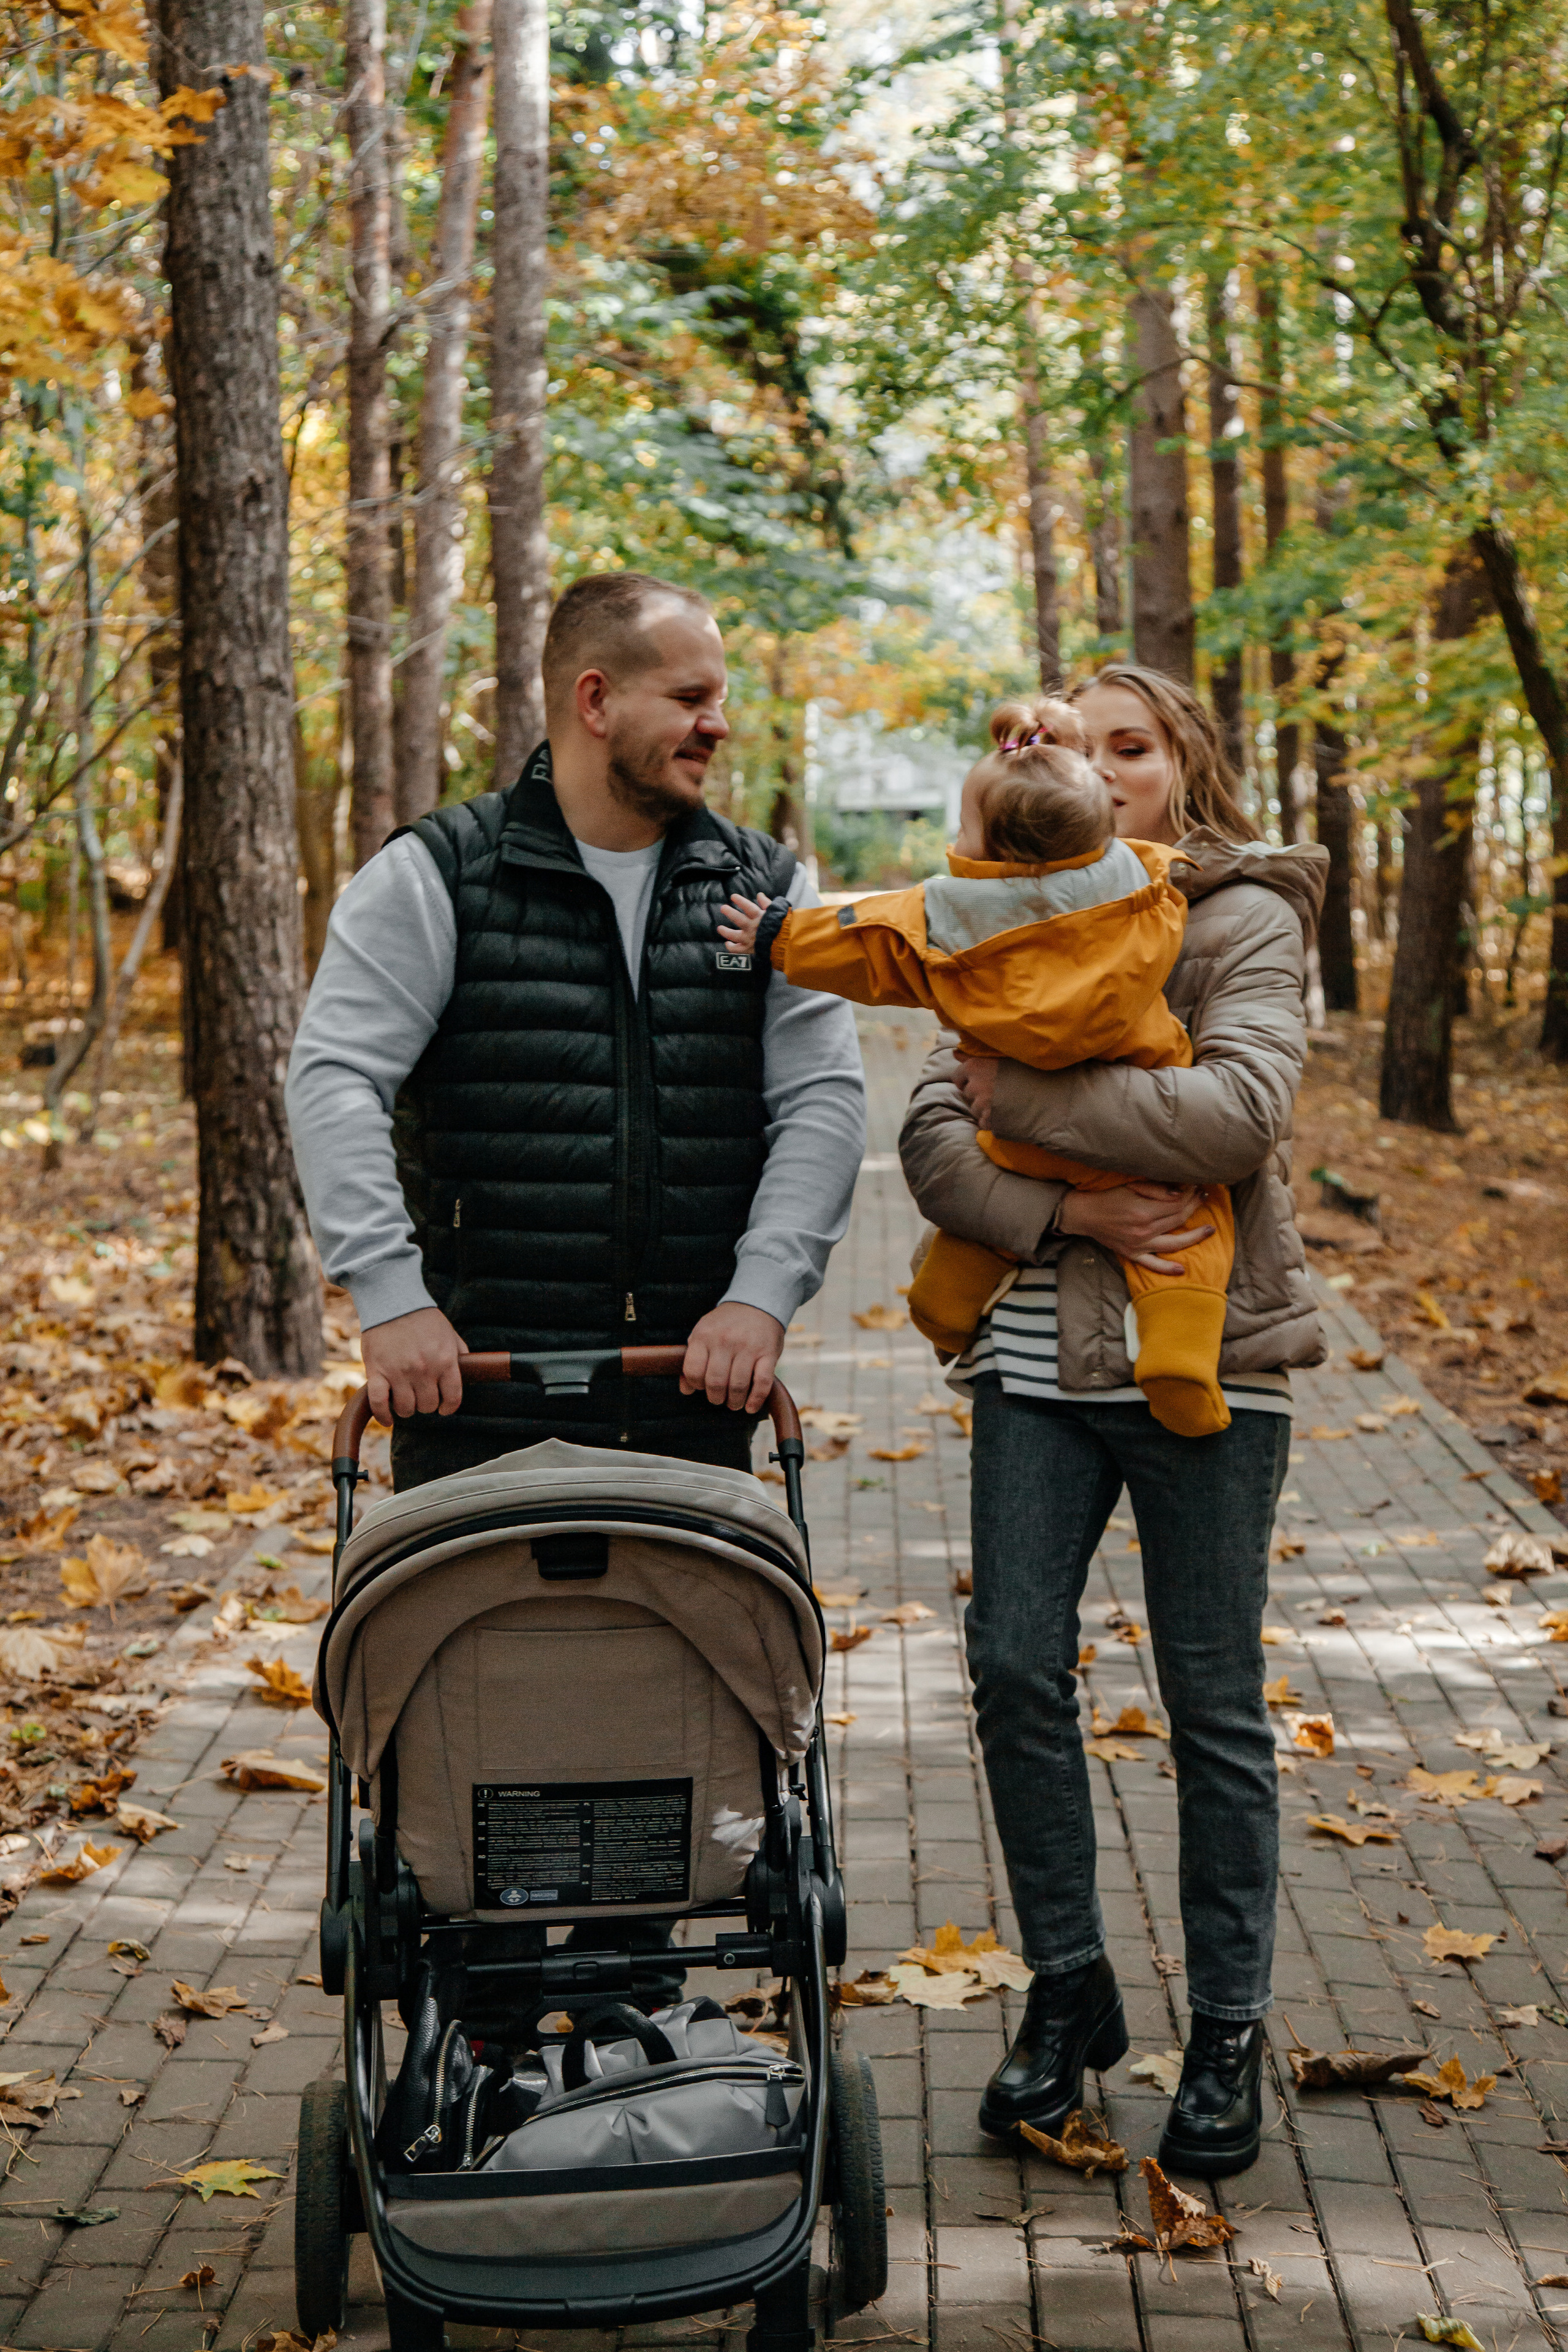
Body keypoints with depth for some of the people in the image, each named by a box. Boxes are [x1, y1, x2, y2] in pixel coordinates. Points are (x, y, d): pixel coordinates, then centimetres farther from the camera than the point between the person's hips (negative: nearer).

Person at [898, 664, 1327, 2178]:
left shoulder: (1246, 919, -1)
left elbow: (1237, 1112, -18)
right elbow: (933, 1142, 1)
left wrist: (1027, 1097, -14)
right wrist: (1071, 1211, -16)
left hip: (1202, 1362, -4)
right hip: (1038, 1357, 4)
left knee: (1213, 1702, 3)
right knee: (1015, 1665, 0)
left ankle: (1228, 2031, 16)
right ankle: (1068, 1991, 19)